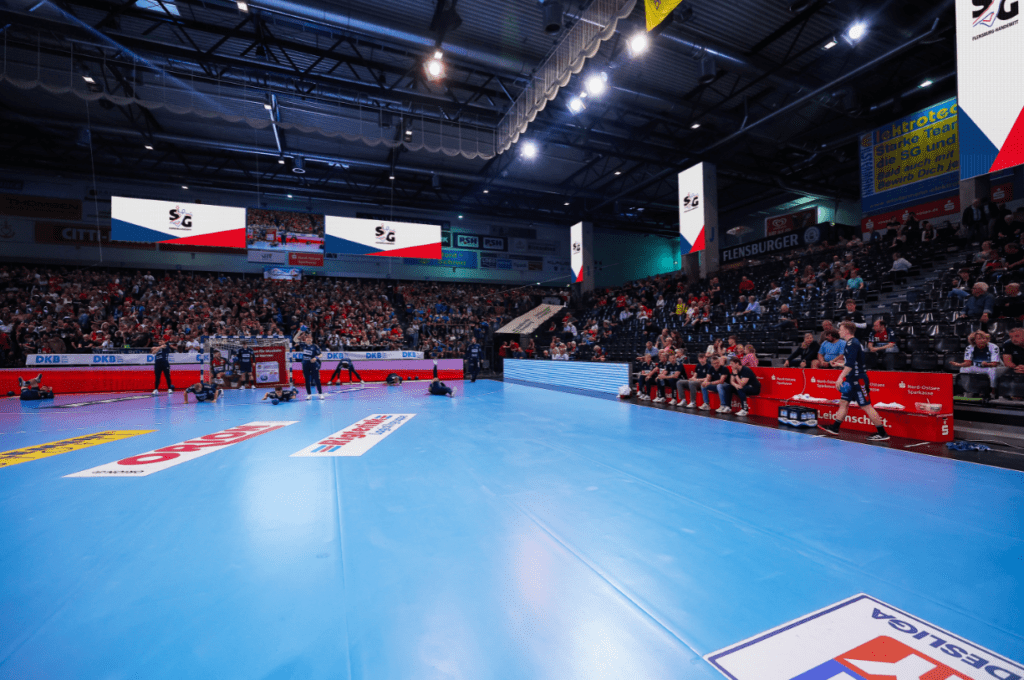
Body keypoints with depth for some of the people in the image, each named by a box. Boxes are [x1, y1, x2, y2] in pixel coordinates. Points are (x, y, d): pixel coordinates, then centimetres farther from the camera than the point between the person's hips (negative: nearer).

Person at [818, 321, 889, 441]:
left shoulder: (852, 344, -16)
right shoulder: (851, 343, 13)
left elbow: (850, 364, -27)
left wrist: (841, 377, -30)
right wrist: (840, 364, 35)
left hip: (858, 380, -10)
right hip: (852, 380, 10)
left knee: (866, 406, -4)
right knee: (844, 402, 11)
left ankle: (882, 433, 4)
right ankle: (835, 428, 16)